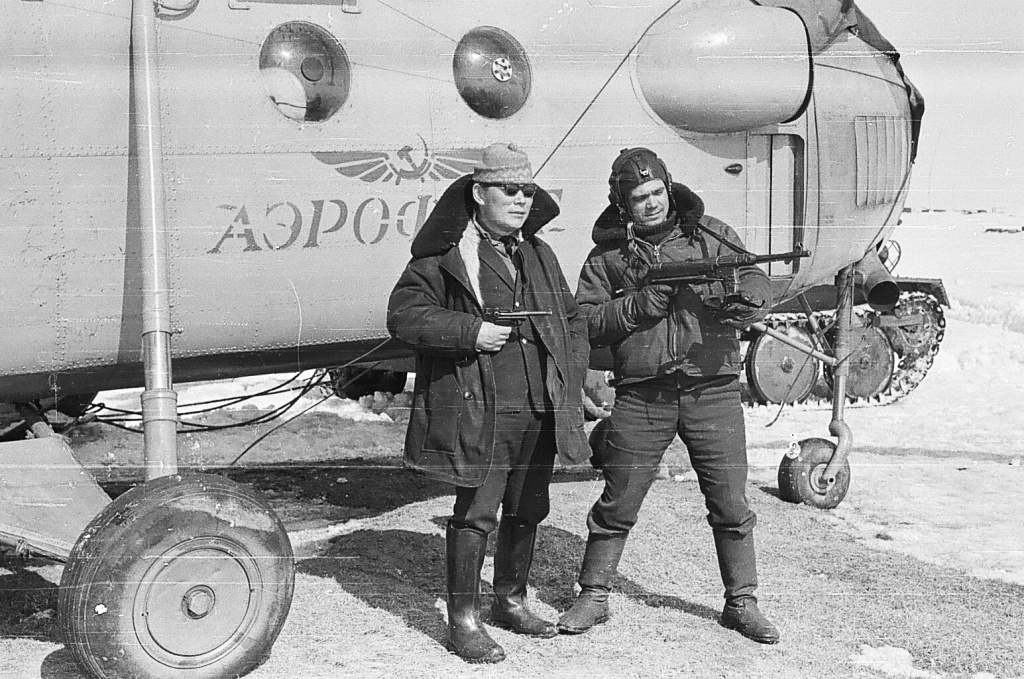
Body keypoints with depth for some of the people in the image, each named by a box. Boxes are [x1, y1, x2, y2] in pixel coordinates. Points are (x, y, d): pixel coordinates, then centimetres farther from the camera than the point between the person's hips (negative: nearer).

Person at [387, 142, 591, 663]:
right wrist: (471, 332, -17)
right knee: (475, 513, -4)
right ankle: (463, 621, 8)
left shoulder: (539, 253, 16)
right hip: (478, 410, -6)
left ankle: (511, 600, 34)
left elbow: (571, 320, 24)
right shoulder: (445, 253, -4)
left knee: (527, 509, 16)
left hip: (541, 410, 7)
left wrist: (571, 375, 11)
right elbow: (403, 315, -9)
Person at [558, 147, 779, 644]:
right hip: (640, 398, 0)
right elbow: (585, 321, 0)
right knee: (616, 506, 6)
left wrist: (746, 298, -22)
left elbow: (759, 282, 2)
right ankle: (593, 598, 21)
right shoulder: (608, 253, 6)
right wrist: (640, 305, -15)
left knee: (731, 505, 6)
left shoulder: (710, 234, 7)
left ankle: (741, 603, 21)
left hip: (712, 392, 1)